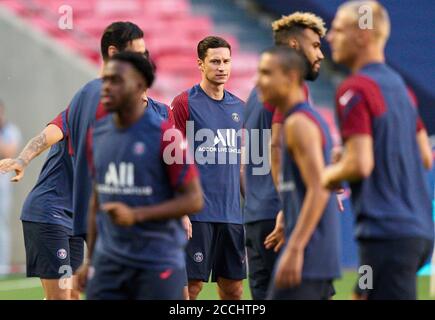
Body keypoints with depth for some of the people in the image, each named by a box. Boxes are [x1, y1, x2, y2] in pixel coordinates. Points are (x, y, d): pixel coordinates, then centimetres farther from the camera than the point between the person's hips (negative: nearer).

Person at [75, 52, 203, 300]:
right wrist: (90, 259, 16)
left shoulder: (165, 135, -10)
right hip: (108, 263, 5)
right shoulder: (97, 134, 8)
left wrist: (136, 215, -20)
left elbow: (194, 200, -10)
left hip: (158, 266, -5)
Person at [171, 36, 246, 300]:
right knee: (192, 285, -7)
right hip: (197, 215, -6)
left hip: (232, 213, 6)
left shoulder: (239, 107, 14)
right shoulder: (184, 103, -4)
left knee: (234, 287, 6)